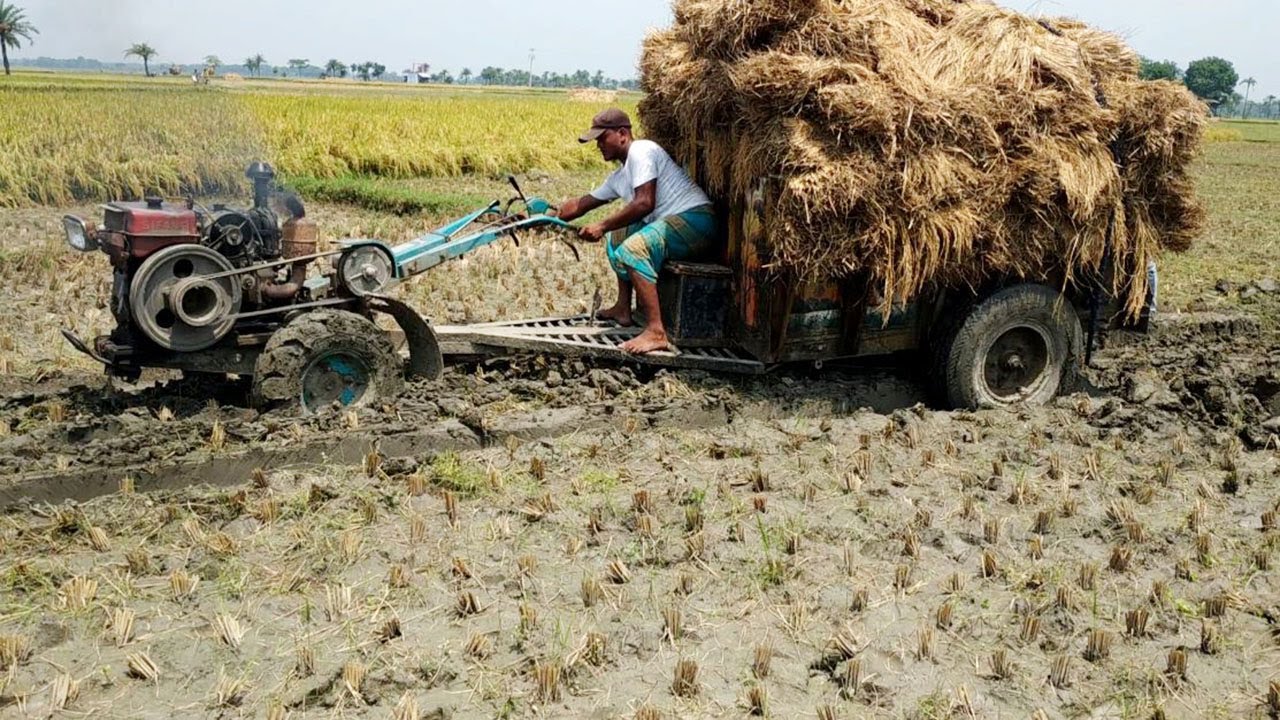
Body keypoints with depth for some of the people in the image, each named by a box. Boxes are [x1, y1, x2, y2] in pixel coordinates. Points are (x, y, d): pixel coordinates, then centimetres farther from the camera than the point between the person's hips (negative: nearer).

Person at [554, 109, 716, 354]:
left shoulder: (641, 152, -9)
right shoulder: (620, 177, 20)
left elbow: (645, 203, -21)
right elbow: (580, 205, 28)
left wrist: (602, 226, -16)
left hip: (695, 219, -11)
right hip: (670, 223, 11)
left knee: (632, 249, -29)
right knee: (616, 237, 24)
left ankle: (656, 332, -33)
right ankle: (623, 309, 24)